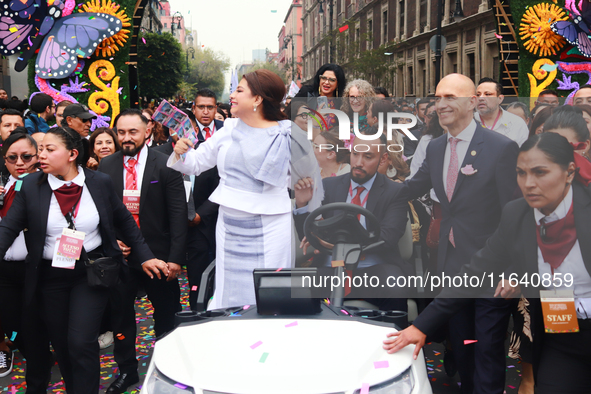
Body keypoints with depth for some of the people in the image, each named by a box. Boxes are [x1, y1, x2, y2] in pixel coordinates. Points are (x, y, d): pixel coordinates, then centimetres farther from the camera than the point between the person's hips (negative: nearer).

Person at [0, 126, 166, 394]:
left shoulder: (100, 183, -4)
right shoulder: (31, 186, -3)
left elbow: (124, 222, 6)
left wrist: (145, 256, 4)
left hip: (91, 271, -2)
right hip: (50, 276, 2)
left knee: (81, 342, -12)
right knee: (61, 345, 10)